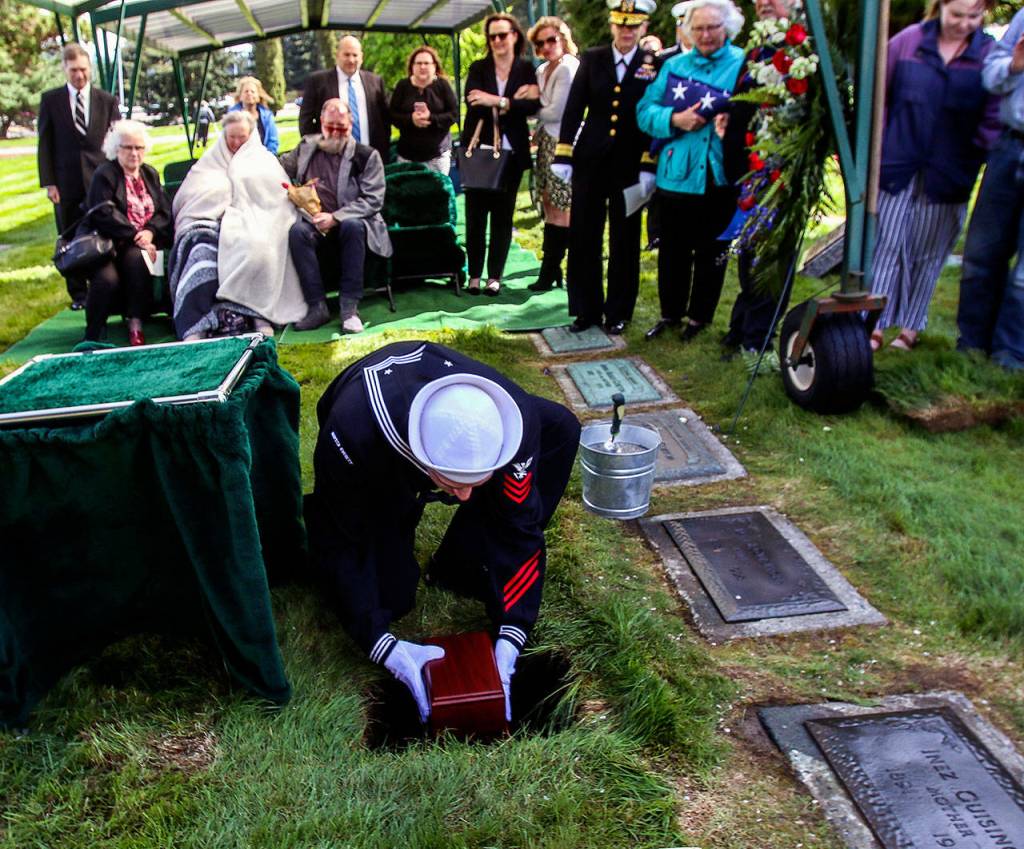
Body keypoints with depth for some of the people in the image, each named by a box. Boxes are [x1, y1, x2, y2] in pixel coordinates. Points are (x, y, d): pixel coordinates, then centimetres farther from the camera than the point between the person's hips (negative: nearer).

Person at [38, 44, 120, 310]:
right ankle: (78, 293, 16)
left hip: (100, 179, -1)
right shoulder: (50, 99, 5)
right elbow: (45, 144, 5)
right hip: (66, 182, 1)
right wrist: (48, 182, -3)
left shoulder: (107, 101, 6)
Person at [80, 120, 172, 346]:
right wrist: (136, 237, -18)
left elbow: (165, 210, 8)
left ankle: (136, 325, -27)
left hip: (141, 244, 3)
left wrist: (150, 231, -12)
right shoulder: (104, 175, -1)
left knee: (136, 259, -33)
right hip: (108, 243, -3)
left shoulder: (150, 174, 17)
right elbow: (104, 215, -13)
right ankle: (93, 334, -12)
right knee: (108, 279, -31)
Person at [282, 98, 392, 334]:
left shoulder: (367, 156, -2)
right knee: (297, 231, -30)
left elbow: (373, 200, -9)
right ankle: (318, 306, -26)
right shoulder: (306, 148, 9)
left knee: (353, 226, -37)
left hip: (352, 223, -2)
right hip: (315, 223, 3)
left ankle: (350, 308, -33)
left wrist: (335, 217, -20)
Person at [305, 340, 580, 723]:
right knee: (387, 596, -18)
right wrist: (384, 646, -35)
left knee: (559, 427, -22)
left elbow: (519, 529, -26)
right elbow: (338, 546, -31)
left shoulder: (510, 422, -37)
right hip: (378, 474, -2)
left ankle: (459, 568, -9)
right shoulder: (352, 433, -44)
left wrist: (508, 640, -32)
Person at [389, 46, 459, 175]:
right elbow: (392, 115, 4)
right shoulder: (403, 86, 6)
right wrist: (411, 119, -16)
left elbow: (454, 114, -3)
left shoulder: (442, 85, 2)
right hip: (408, 154, 1)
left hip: (438, 154, -1)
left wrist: (431, 118, -18)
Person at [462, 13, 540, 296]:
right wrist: (513, 99, -18)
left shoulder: (526, 70, 5)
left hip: (511, 152, 0)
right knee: (475, 214, 1)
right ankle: (474, 274, 9)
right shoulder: (478, 68, 6)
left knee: (502, 215, 3)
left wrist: (497, 101, -22)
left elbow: (534, 105, -12)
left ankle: (495, 275, 9)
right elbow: (473, 100, -12)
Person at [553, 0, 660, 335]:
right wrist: (563, 156, -4)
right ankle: (586, 309, 17)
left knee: (624, 242, 6)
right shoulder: (591, 59, 4)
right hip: (590, 162, 2)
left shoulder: (655, 66, 0)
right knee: (583, 238, 5)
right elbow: (574, 109, 2)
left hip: (630, 166, -1)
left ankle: (618, 312, 18)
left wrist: (649, 166, -9)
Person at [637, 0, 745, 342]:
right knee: (673, 249, 10)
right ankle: (671, 312, 26)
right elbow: (645, 112, 1)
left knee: (712, 251, 9)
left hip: (721, 176, -2)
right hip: (677, 174, 2)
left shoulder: (744, 64, 1)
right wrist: (674, 120, -17)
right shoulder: (674, 65, 9)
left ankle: (700, 316, 23)